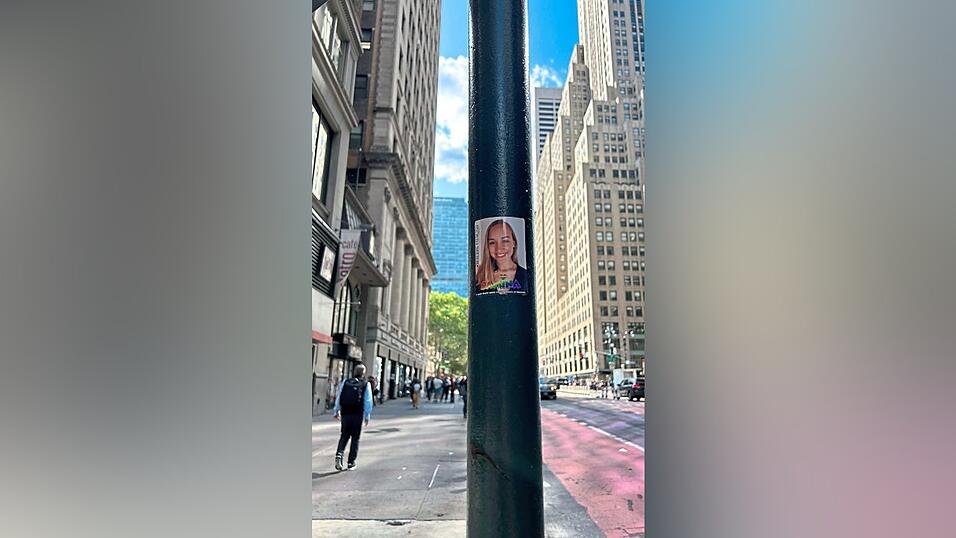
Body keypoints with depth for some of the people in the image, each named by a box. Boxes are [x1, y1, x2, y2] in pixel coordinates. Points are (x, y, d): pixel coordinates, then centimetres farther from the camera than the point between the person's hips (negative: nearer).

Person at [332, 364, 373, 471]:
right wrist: (367, 416, 1)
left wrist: (336, 411, 12)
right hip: (357, 415, -2)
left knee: (344, 436, 17)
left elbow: (338, 397, 4)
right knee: (355, 438, 9)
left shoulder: (345, 382, 3)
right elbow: (368, 401, -5)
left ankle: (339, 454, -6)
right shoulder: (366, 384, -3)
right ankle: (351, 463, 12)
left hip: (345, 413, 2)